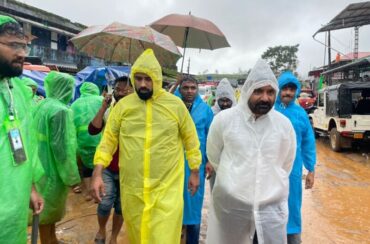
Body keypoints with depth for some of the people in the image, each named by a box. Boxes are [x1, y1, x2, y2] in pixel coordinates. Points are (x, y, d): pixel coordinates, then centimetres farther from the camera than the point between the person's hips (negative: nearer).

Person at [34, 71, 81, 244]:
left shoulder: (42, 105, 5)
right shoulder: (60, 110, -22)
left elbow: (37, 136, 12)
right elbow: (61, 146, -24)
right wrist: (70, 175, -17)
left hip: (41, 164, 9)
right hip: (52, 167, -9)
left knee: (47, 206, 22)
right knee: (48, 209, 8)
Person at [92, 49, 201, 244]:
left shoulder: (176, 104, -4)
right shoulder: (123, 105, -1)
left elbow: (190, 139, 4)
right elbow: (108, 140, 1)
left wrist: (194, 172, 8)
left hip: (167, 187, -2)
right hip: (132, 188, 2)